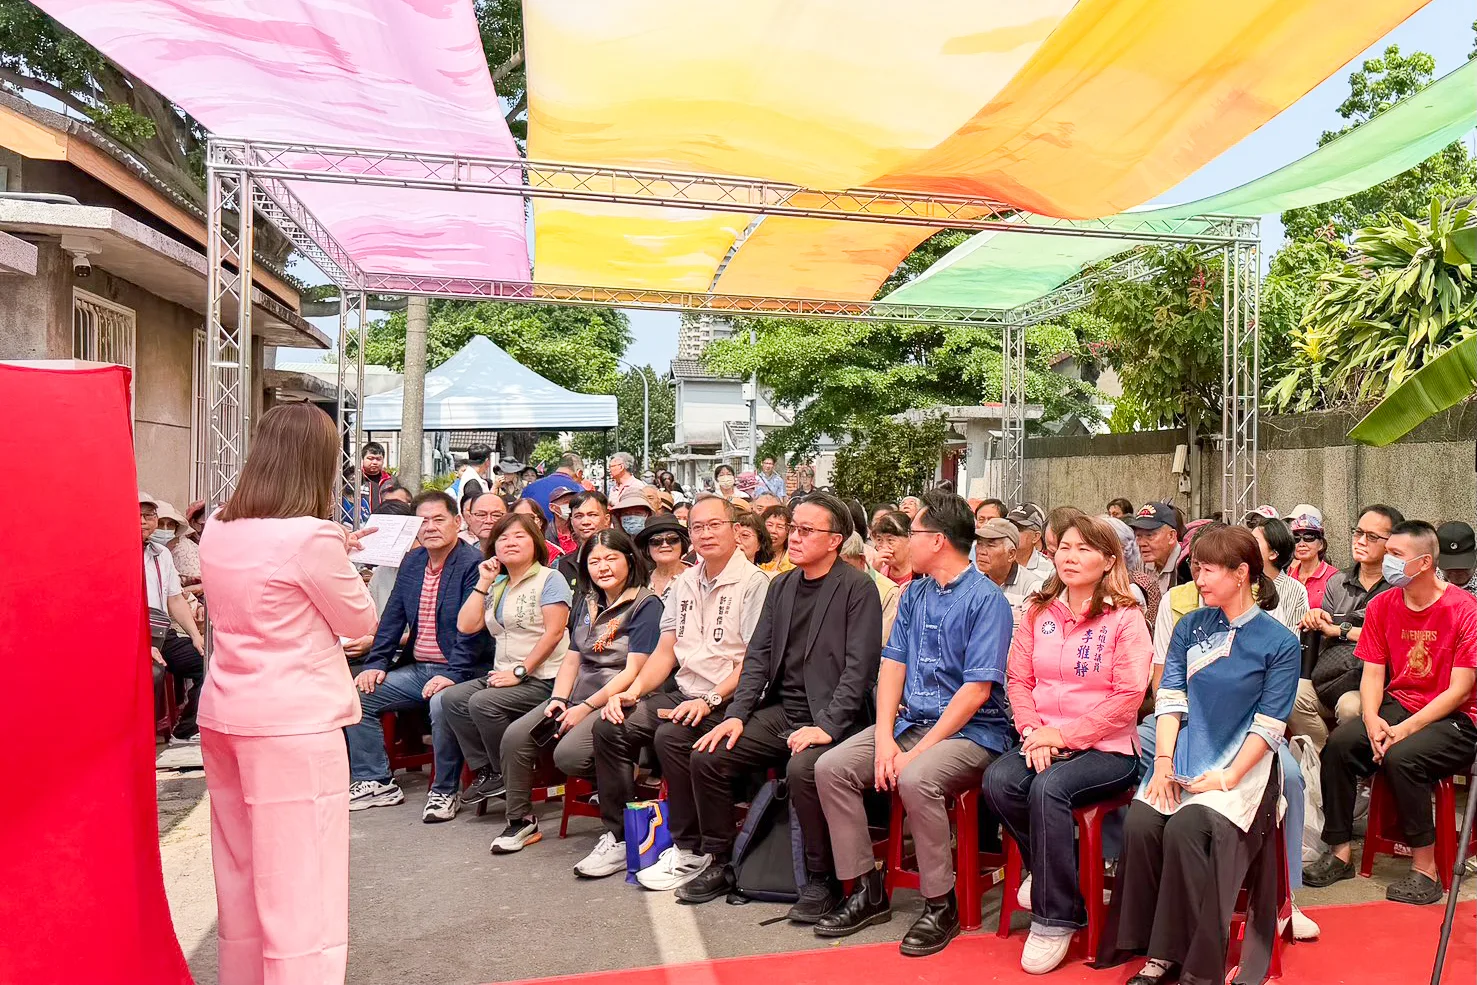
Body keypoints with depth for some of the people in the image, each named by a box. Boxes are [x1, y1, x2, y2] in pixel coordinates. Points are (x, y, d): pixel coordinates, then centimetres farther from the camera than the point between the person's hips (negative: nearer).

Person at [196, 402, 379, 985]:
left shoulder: (217, 533, 6)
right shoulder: (312, 537, -16)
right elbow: (360, 622, -3)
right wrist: (343, 563, 12)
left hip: (224, 717, 8)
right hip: (293, 723, -8)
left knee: (241, 873, 19)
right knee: (300, 884, 1)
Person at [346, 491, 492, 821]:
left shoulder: (473, 563, -11)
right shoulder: (411, 561, 13)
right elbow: (393, 617, 14)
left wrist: (454, 674, -25)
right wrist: (375, 663, 3)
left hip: (458, 670, -8)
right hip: (414, 668, 8)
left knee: (442, 703, -35)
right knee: (357, 694, -4)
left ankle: (445, 791, -12)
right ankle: (376, 782, 7)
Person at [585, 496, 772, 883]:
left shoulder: (753, 583, -8)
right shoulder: (684, 583, 15)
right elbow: (665, 652, 15)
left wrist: (709, 701, -23)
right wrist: (633, 691, -1)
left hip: (726, 701, -7)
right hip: (682, 692, 7)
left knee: (672, 735, -31)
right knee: (610, 726, -9)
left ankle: (690, 851, -13)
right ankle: (618, 837, 3)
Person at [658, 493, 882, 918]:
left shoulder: (856, 588, -6)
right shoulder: (781, 586, 14)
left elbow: (860, 666, -13)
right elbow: (758, 656, 12)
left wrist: (827, 726, -22)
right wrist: (737, 714, 0)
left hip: (829, 718, -7)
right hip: (779, 711, 7)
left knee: (802, 769, -34)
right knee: (705, 757, -6)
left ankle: (822, 879, -10)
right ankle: (719, 864, 12)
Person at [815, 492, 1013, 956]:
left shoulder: (986, 599, -11)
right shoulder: (914, 593, 12)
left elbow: (977, 690, -17)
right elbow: (893, 665, 7)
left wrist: (918, 751, -20)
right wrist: (884, 739, -7)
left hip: (971, 730, -7)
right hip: (910, 721, 7)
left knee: (916, 779, -35)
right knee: (830, 767, -9)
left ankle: (941, 906, -13)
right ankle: (868, 889, 3)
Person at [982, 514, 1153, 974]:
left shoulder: (1125, 617, -3)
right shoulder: (1038, 613, 12)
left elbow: (1128, 697, -10)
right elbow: (1019, 680, 9)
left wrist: (1063, 734, -15)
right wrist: (1033, 732, -9)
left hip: (1107, 748, -4)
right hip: (1045, 743, 4)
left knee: (1049, 787, -32)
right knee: (997, 780, -26)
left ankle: (1056, 919, -15)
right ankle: (1047, 867, 2)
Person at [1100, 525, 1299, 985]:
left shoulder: (1279, 642, -3)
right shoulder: (1190, 627, 9)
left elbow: (1268, 726, -7)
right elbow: (1170, 699, 4)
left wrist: (1226, 778, -16)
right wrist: (1164, 761, -9)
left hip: (1242, 765, -4)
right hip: (1185, 757, 4)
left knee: (1186, 827, -29)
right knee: (1140, 822, -22)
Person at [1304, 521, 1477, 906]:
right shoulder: (1382, 606, 4)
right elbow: (1372, 673, 3)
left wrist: (1406, 728, -21)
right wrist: (1373, 721, -15)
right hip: (1398, 706, 5)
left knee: (1400, 756, -32)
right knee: (1339, 743, -19)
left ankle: (1425, 868, -14)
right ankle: (1340, 852, -8)